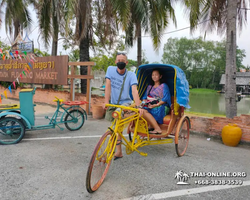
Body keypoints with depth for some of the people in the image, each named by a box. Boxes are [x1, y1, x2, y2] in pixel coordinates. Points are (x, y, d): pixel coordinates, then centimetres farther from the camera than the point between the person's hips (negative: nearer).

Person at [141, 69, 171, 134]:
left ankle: (157, 129, -29)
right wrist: (144, 102, -3)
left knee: (145, 111, -33)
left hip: (161, 108, -5)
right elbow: (145, 97, 21)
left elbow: (165, 99, -6)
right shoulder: (149, 86, 24)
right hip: (149, 106, 6)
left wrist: (156, 105, -18)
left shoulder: (164, 86, 5)